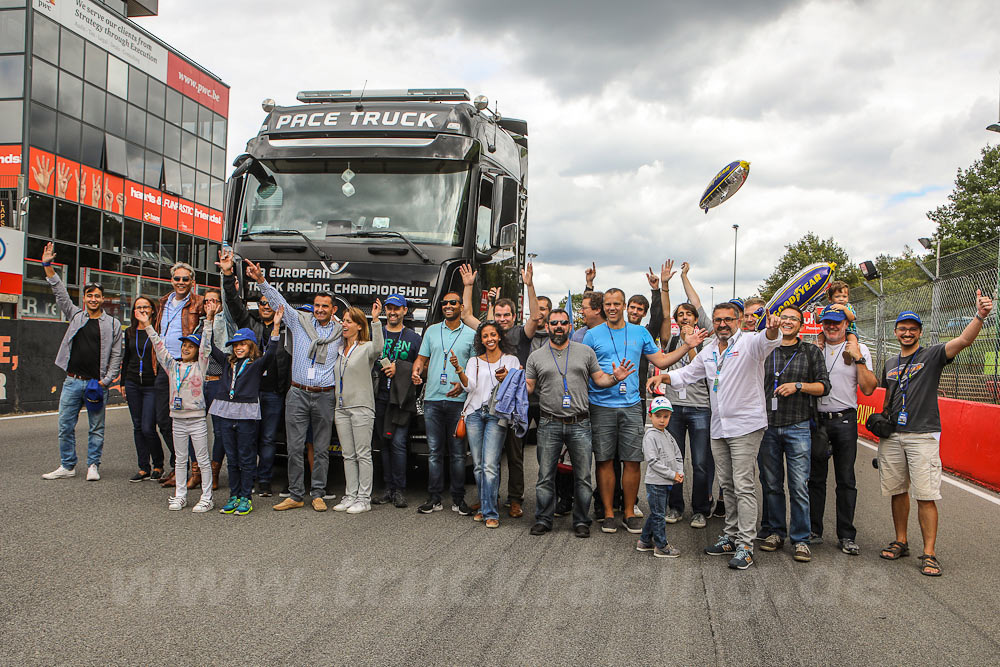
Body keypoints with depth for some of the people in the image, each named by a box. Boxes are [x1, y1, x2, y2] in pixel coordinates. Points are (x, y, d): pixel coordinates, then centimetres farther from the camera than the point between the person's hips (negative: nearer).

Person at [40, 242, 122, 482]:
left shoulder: (113, 324, 4)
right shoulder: (76, 315, 11)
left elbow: (116, 356, 2)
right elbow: (60, 293, 6)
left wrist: (106, 381, -7)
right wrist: (47, 266, -2)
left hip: (97, 383, -2)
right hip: (72, 381, 3)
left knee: (96, 428, 3)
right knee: (65, 426, 5)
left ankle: (93, 465, 14)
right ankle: (67, 466, 16)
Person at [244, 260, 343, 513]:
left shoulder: (341, 332, 6)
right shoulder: (300, 321, 5)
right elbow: (278, 301, 1)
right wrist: (261, 281, -8)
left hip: (325, 397, 0)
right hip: (297, 394, 0)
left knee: (321, 449, 5)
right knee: (295, 447, 1)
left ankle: (318, 494, 15)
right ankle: (295, 495, 9)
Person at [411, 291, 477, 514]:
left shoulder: (471, 334, 6)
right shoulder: (431, 331, 14)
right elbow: (421, 358, 16)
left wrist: (463, 384, -12)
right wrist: (417, 371, -7)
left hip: (458, 400, -2)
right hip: (432, 398, 2)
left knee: (458, 452, 2)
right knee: (435, 451, 4)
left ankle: (458, 499, 10)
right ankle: (434, 499, 10)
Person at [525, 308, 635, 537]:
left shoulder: (586, 351, 9)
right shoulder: (536, 357, 9)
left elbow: (599, 378, 11)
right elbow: (529, 387, 10)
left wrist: (615, 377, -7)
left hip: (580, 424, 0)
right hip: (549, 424, 0)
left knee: (583, 477, 4)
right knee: (545, 476, 5)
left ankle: (581, 521, 16)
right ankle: (543, 520, 17)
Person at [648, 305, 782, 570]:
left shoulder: (749, 342, -7)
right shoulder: (708, 352, 15)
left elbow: (768, 342, -29)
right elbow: (687, 374, 24)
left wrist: (772, 330, -52)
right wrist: (663, 376, 6)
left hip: (745, 426, -7)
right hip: (718, 428, 7)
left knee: (743, 486, -7)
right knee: (727, 485, 14)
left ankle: (745, 545, -3)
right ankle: (731, 536, 26)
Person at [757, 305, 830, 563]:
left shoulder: (811, 352, 8)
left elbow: (824, 386, 4)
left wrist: (798, 385, -11)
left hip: (798, 427, -2)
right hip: (767, 426, 2)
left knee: (799, 485, -4)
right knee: (771, 483, 7)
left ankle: (800, 539, 4)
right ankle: (775, 532, 19)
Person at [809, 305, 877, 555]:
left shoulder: (859, 350, 3)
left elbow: (868, 389, -4)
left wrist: (859, 359, -11)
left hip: (845, 421, -2)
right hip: (816, 419, 2)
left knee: (846, 480, 2)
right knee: (815, 478, 6)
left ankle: (846, 536, 9)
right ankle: (814, 531, 15)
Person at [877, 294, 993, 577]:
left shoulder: (932, 356, 0)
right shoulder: (890, 364, 16)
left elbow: (963, 340, -18)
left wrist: (980, 316, -35)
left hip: (923, 435, -5)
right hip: (892, 436, 5)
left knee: (926, 496, -8)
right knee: (897, 491, 11)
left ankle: (929, 553, -2)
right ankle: (901, 542, 23)